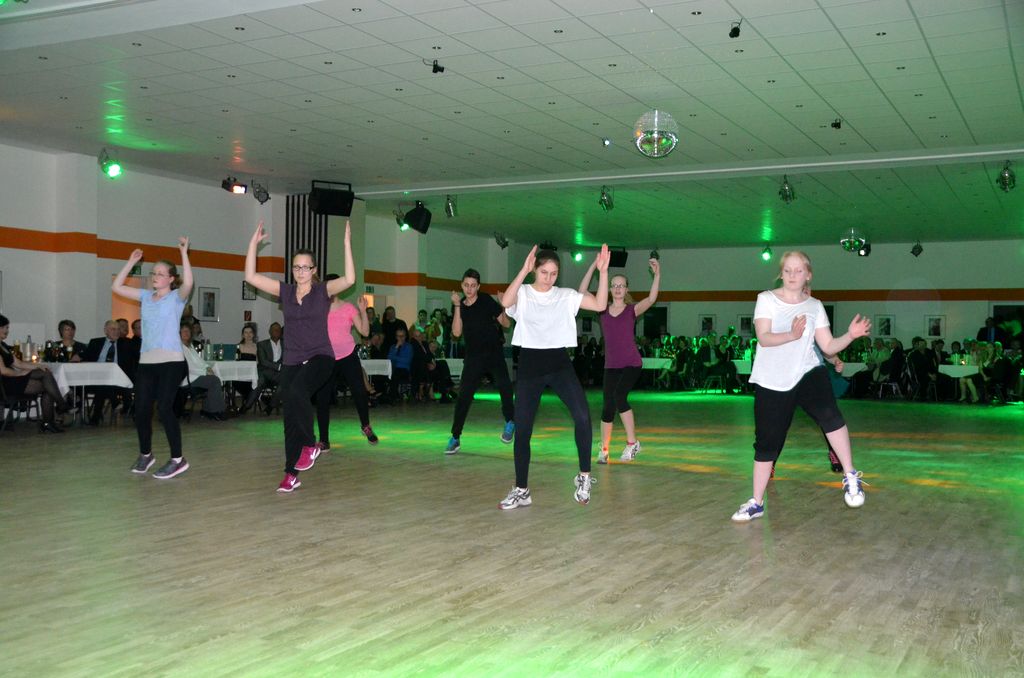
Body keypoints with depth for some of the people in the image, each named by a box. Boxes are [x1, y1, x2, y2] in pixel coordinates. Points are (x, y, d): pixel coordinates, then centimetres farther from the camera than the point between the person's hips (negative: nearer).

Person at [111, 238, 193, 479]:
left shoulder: (177, 296, -1)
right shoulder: (146, 296, 14)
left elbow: (188, 283, -23)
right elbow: (116, 287, 13)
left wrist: (184, 253, -22)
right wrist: (131, 262, 8)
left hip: (171, 361, -6)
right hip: (146, 361, 6)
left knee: (164, 408, -13)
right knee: (141, 410, 6)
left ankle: (178, 459, -4)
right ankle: (145, 454, 25)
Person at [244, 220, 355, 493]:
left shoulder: (323, 290, -3)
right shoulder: (285, 291, 6)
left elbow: (349, 279, -21)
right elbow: (251, 277, 1)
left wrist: (347, 244, -23)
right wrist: (254, 243, -5)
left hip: (319, 357, -4)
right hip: (291, 361, 4)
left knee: (297, 391, -34)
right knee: (290, 418, 5)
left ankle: (310, 445, -14)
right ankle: (291, 474, 15)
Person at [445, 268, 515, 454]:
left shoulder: (487, 301, -4)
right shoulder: (459, 306, 5)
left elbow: (506, 324, -3)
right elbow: (457, 332, -7)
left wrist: (504, 308, -22)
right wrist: (457, 306, -12)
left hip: (494, 354, -3)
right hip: (473, 357, 3)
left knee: (504, 385, -26)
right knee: (463, 396, 0)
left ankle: (510, 422, -6)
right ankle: (455, 438, 10)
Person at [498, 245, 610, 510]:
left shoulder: (566, 296, 6)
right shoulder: (523, 294, 0)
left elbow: (600, 305, -4)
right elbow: (506, 302, -23)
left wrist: (603, 272, -13)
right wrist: (524, 270, -27)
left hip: (559, 363, 0)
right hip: (529, 364, 0)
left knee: (582, 416, -22)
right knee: (521, 429, 4)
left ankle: (584, 476, -4)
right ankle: (521, 490, 18)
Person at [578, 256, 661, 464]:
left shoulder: (632, 310, -2)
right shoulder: (603, 309, 5)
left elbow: (651, 299, -19)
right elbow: (582, 293, -5)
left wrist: (657, 275, -29)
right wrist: (593, 267, -10)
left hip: (632, 364, -3)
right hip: (611, 366, 3)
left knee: (619, 396, -23)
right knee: (607, 405, 1)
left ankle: (632, 442, -10)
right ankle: (603, 449, 16)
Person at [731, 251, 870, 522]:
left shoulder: (815, 306, 6)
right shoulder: (766, 299, -2)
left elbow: (828, 346, 3)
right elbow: (764, 338, -16)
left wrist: (851, 335, -15)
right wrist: (792, 335, -33)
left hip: (807, 373, 1)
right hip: (771, 381, -1)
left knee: (828, 414, -29)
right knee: (767, 442, 4)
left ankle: (850, 477, -15)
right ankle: (756, 503, 20)